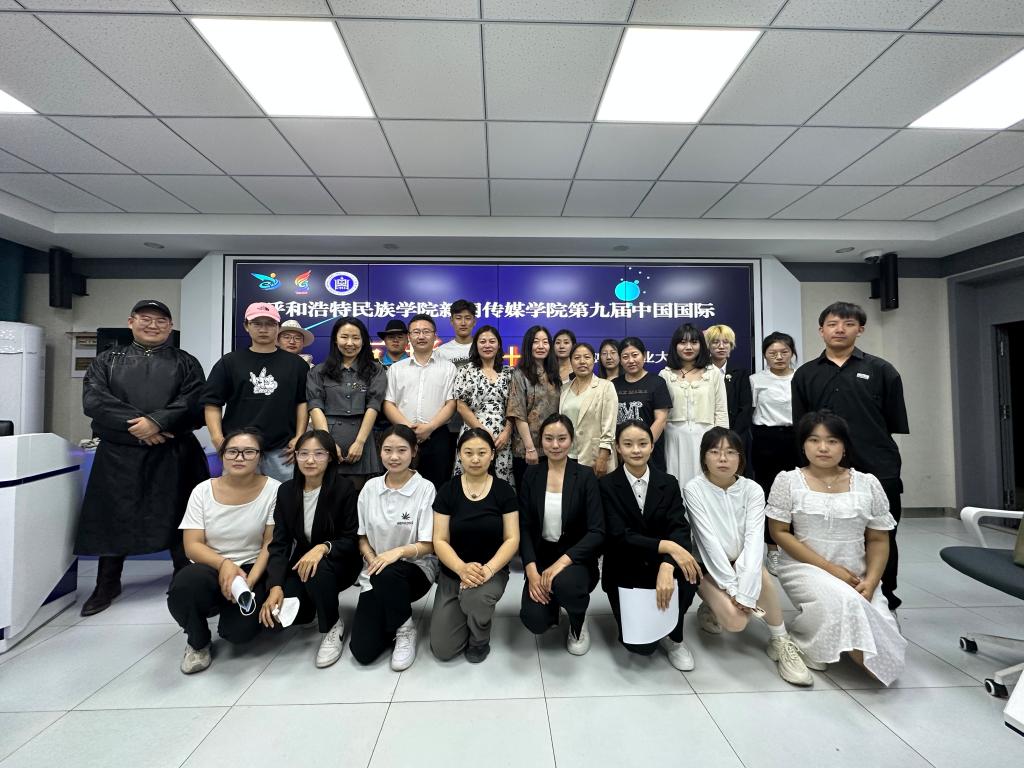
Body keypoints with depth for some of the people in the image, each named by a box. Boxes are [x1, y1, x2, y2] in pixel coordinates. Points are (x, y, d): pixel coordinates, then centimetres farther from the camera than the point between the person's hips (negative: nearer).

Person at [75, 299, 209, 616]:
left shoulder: (186, 362, 7)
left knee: (178, 518, 4)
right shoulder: (107, 359, 11)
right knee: (112, 518, 10)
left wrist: (157, 421, -20)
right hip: (118, 454, 2)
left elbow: (193, 402, -7)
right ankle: (106, 586, 29)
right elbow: (93, 400, -3)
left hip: (173, 455, -1)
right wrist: (135, 424, -16)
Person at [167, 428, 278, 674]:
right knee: (185, 584, -32)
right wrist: (224, 564, -24)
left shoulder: (273, 489, -9)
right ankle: (198, 642, 2)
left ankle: (230, 616, 18)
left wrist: (249, 581, -20)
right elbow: (192, 546, -5)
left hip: (253, 571, -1)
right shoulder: (203, 491, -3)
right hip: (210, 568, 2)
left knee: (240, 631, -24)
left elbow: (271, 544, -7)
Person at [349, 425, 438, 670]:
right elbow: (362, 537, 6)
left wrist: (398, 552, -30)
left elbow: (428, 545, -13)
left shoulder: (425, 488, -14)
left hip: (416, 570, -3)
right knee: (363, 651, -11)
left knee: (387, 574, -37)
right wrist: (372, 559, -13)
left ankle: (405, 629, -7)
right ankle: (392, 618, 21)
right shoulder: (370, 487, -1)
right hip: (374, 572, 3)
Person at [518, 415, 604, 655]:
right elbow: (524, 527, -3)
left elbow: (597, 532, -14)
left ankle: (578, 623, 3)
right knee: (534, 621, -20)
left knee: (564, 582, -34)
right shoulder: (531, 475, -2)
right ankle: (551, 601, 19)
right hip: (541, 556, 2)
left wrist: (562, 561, -25)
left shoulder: (585, 476, -9)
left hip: (576, 558, -1)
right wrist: (531, 570, -16)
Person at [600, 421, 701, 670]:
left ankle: (673, 636, 0)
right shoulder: (607, 485, -11)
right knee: (641, 645, -14)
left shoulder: (668, 483, -2)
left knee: (687, 573, -30)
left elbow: (680, 529, -15)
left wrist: (667, 566, -33)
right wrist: (666, 546, -30)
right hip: (625, 572, -2)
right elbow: (619, 537, -19)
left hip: (658, 565, 3)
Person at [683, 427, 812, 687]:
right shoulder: (694, 489, -16)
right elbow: (708, 541, -20)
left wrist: (745, 592, -28)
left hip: (741, 563, 2)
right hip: (709, 567, -2)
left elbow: (754, 541, -19)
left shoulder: (752, 490, -9)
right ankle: (711, 609, 11)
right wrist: (732, 588, -23)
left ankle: (780, 642, -7)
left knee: (759, 574, -31)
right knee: (735, 621, -24)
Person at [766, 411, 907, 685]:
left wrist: (870, 581, -9)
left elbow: (878, 540, 7)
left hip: (857, 577, 3)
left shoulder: (868, 484, 4)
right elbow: (780, 533, -5)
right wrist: (829, 567, -12)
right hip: (805, 568, -3)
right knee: (845, 602, -30)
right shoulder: (787, 481, -4)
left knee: (882, 632, -18)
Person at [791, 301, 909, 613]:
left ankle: (884, 602, 29)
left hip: (879, 471, 0)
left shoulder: (881, 371, 4)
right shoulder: (805, 375, 6)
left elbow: (897, 425, 5)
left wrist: (884, 455, 0)